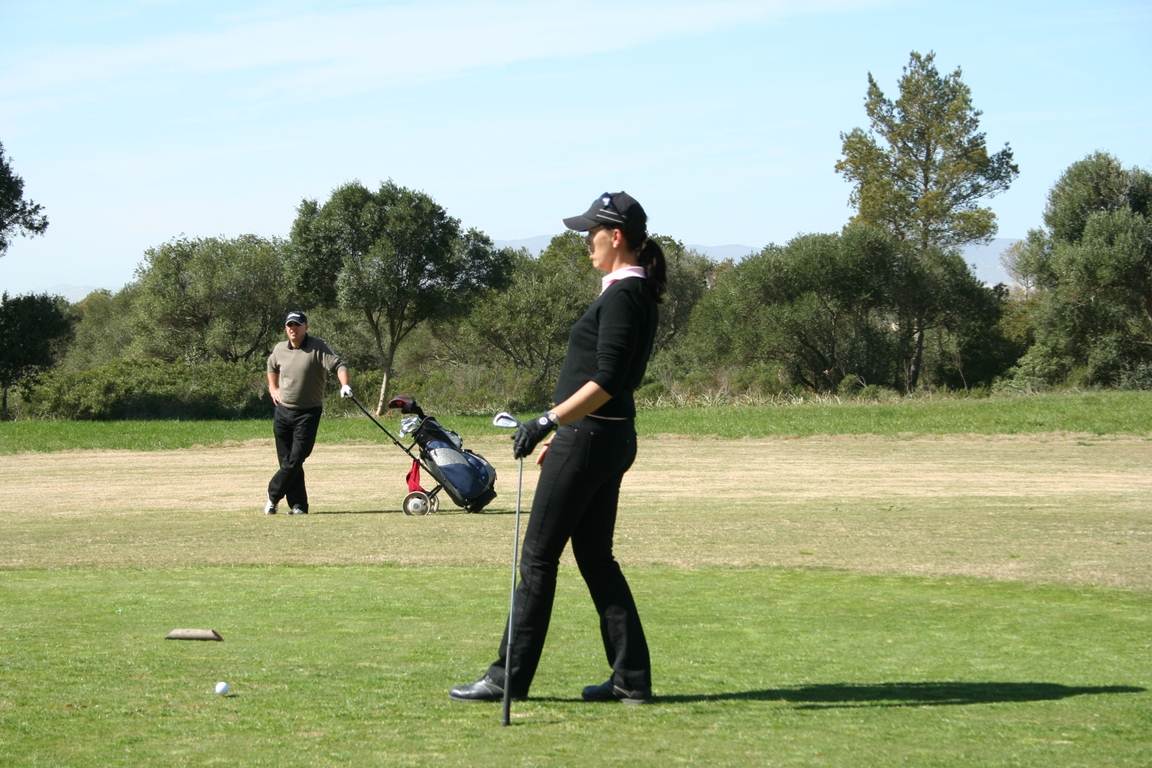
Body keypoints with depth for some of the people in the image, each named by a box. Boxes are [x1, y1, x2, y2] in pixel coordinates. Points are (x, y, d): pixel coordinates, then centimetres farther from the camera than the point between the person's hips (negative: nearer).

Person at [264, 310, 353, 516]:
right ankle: (298, 504, 11)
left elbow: (338, 364, -19)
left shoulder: (317, 348, -9)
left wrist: (344, 385, -36)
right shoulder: (279, 349, 6)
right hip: (282, 412, 5)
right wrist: (273, 388, 17)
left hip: (308, 414, -5)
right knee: (286, 460, 4)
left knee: (295, 460, -10)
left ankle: (273, 496, 7)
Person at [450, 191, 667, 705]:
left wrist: (548, 422, -24)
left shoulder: (623, 296, -15)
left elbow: (606, 382, -22)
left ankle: (509, 676, 1)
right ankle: (631, 678, 12)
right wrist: (562, 433, 23)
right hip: (608, 437, 10)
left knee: (538, 555, -4)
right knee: (595, 556, 12)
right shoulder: (633, 293, 15)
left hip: (590, 439, -10)